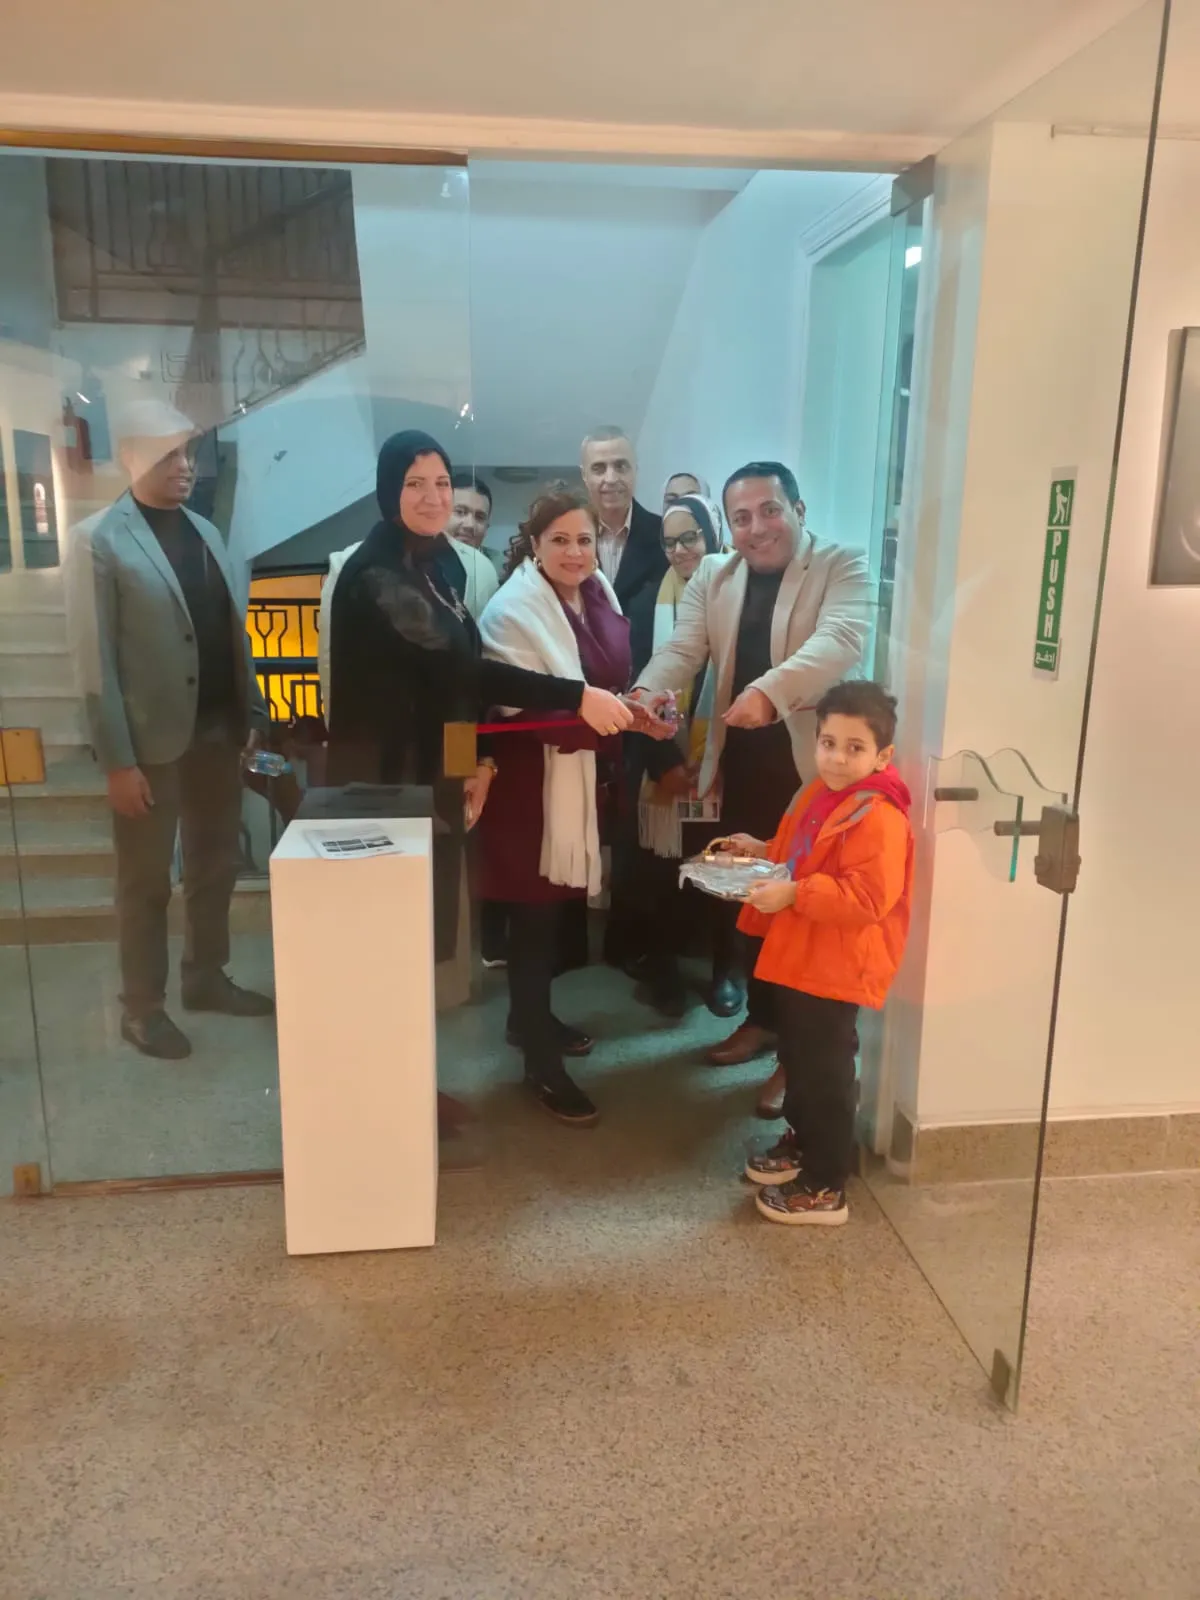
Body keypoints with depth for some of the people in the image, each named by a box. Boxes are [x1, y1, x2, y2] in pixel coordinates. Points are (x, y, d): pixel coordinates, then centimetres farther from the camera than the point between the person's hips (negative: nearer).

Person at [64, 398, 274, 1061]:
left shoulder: (205, 532, 12)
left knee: (216, 864, 16)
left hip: (218, 730, 6)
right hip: (152, 739, -6)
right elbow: (94, 658, -12)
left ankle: (206, 978, 33)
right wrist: (117, 760, -16)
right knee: (146, 880, 6)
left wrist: (252, 713, 7)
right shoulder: (98, 540, -7)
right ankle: (142, 1007, 21)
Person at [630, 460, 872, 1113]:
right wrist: (646, 694, -24)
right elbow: (681, 648, -2)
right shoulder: (713, 576, 10)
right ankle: (762, 1016, 34)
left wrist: (770, 689, -40)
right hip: (740, 764, 5)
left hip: (816, 764, -5)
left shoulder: (844, 568, -5)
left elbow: (840, 640, -23)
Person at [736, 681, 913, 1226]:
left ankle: (825, 1188, 15)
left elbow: (867, 898, -30)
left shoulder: (878, 818, -23)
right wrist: (762, 852, 11)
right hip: (800, 956, 10)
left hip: (835, 966, -10)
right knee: (797, 1059, 24)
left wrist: (793, 894, -30)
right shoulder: (821, 793, 8)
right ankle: (801, 1142, 44)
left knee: (825, 1073, 1)